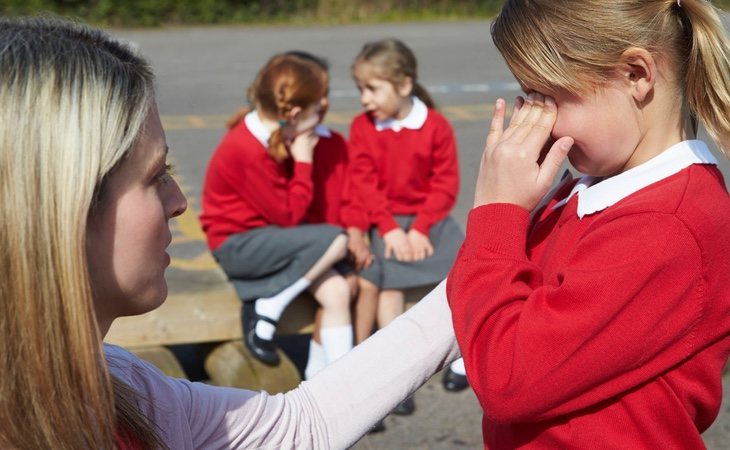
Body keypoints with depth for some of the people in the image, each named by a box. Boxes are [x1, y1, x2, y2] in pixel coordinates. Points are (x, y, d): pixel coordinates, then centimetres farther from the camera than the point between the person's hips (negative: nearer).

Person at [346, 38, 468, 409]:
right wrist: (389, 228, -15)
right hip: (383, 221, 0)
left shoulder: (436, 125, -5)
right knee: (389, 281, -20)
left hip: (427, 219, 0)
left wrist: (420, 228, -14)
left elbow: (445, 183, -5)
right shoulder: (362, 127, -2)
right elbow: (363, 184, -5)